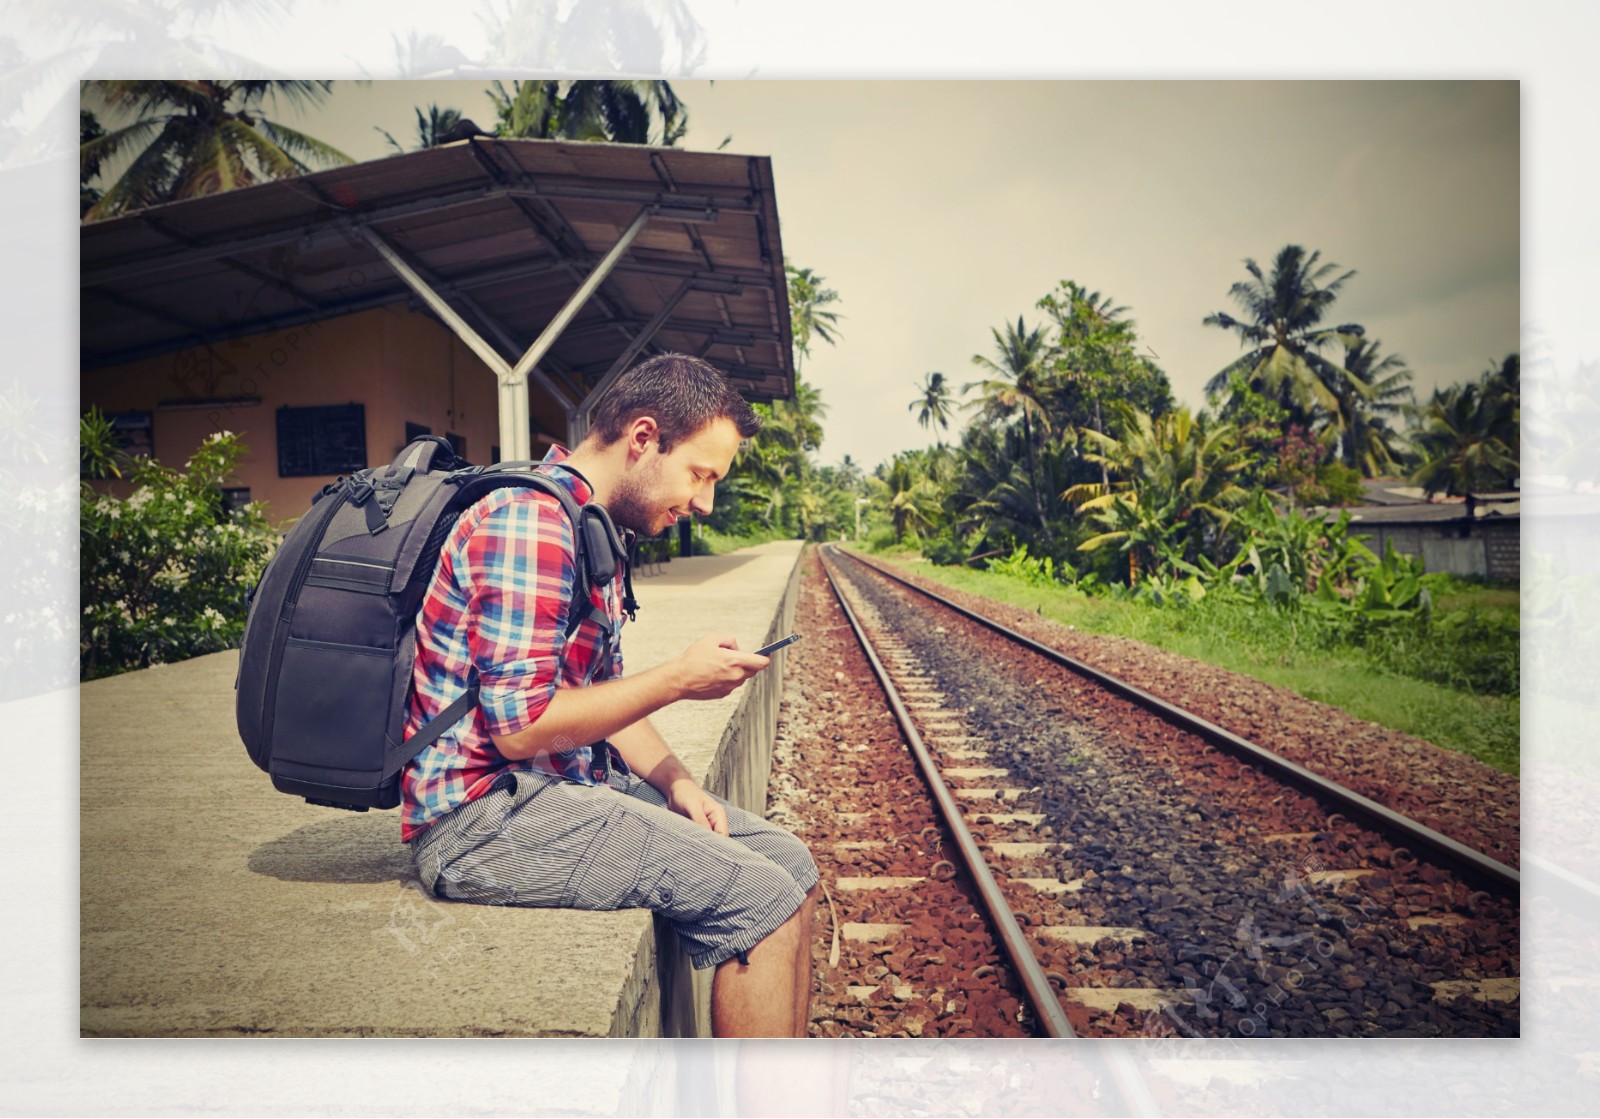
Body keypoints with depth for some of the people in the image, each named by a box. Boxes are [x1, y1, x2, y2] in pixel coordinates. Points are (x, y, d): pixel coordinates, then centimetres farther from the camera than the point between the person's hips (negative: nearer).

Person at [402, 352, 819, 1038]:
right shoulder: (530, 519, -19)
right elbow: (520, 725, -23)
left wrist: (678, 784, 2)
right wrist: (679, 679, -15)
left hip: (572, 780, 10)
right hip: (480, 819, -10)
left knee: (791, 865, 5)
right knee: (762, 898, -19)